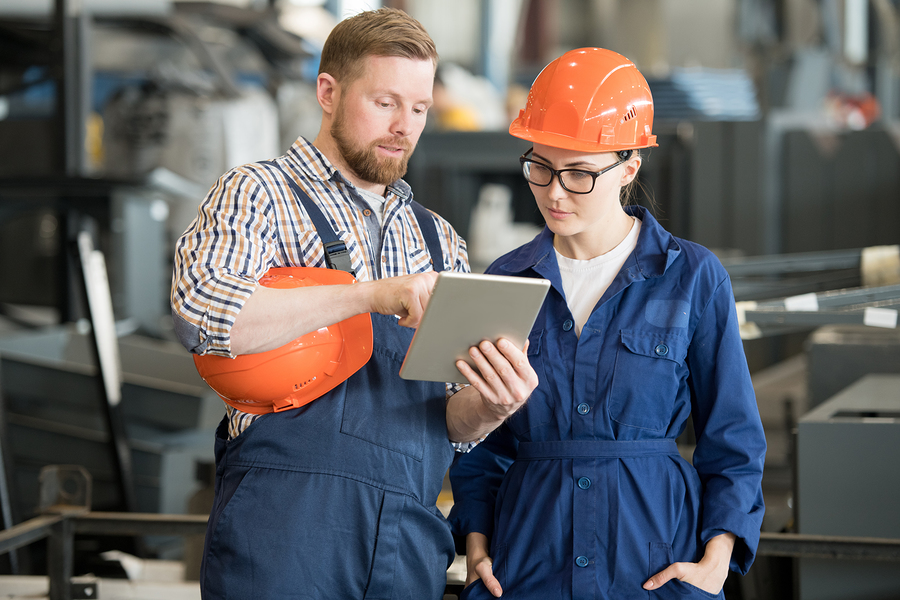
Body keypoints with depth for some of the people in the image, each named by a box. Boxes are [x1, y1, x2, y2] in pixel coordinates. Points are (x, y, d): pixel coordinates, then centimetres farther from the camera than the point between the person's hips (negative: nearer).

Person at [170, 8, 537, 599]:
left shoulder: (440, 242, 19)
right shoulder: (258, 193, 4)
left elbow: (451, 422, 17)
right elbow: (201, 309, -16)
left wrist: (489, 407, -7)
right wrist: (372, 294, -21)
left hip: (410, 541, 5)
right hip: (284, 527, -4)